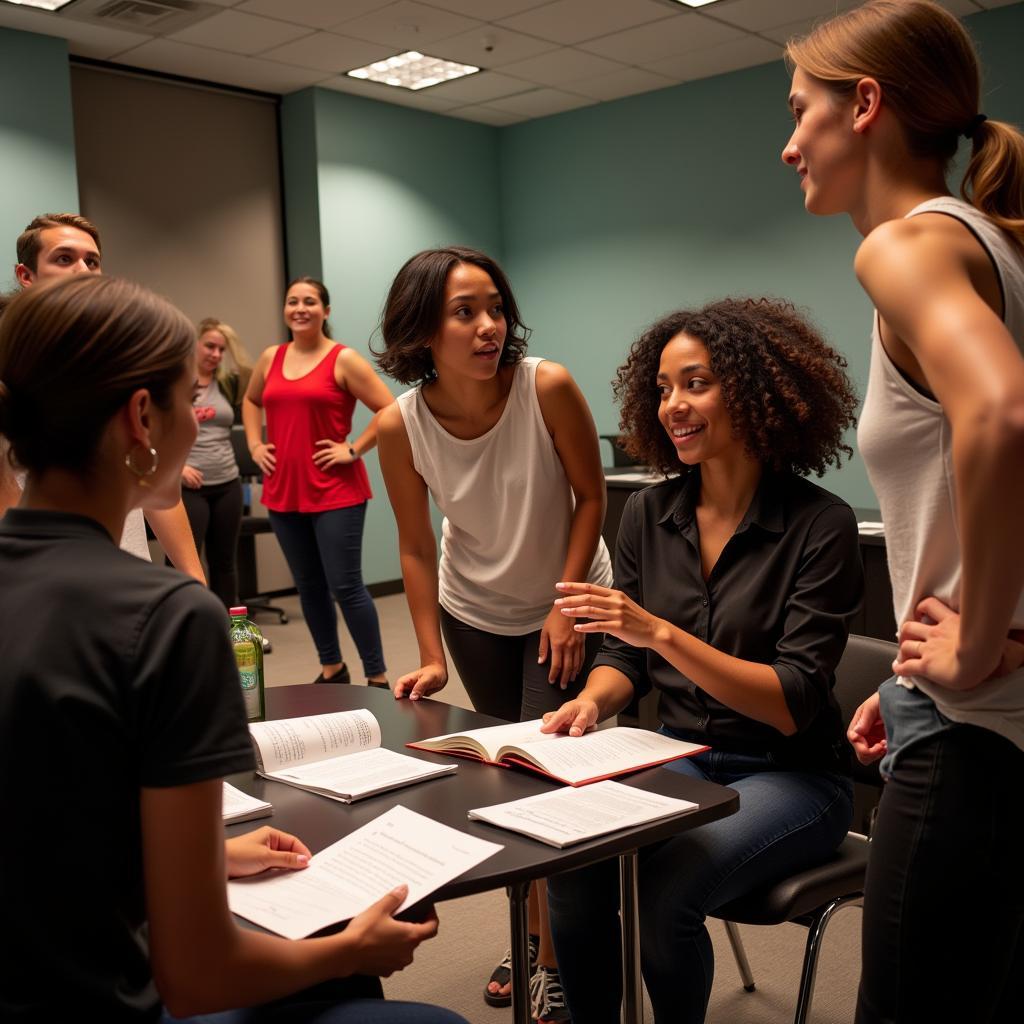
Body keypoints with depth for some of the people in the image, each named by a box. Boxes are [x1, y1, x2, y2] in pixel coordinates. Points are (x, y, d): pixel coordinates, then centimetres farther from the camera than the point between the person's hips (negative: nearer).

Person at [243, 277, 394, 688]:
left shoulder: (344, 359, -7)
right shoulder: (271, 358, 10)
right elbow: (250, 401, 29)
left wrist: (353, 450, -13)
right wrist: (255, 445, 16)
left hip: (336, 492, -6)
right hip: (283, 491, 6)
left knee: (345, 586, -5)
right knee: (308, 586, 13)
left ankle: (378, 677, 6)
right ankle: (331, 668, 28)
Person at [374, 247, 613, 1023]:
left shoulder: (548, 386, -26)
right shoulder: (400, 425, -19)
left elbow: (591, 496, -14)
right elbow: (416, 546, -9)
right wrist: (432, 656, -9)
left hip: (566, 605, -2)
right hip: (474, 614, 3)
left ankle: (556, 958, 16)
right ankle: (536, 937, 34)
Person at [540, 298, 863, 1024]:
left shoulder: (820, 524, -16)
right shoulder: (649, 514, -1)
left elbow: (793, 704, -19)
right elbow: (626, 654, 6)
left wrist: (662, 632, -29)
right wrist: (594, 700, -17)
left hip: (790, 776, -4)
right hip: (681, 759, 4)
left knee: (663, 888, -28)